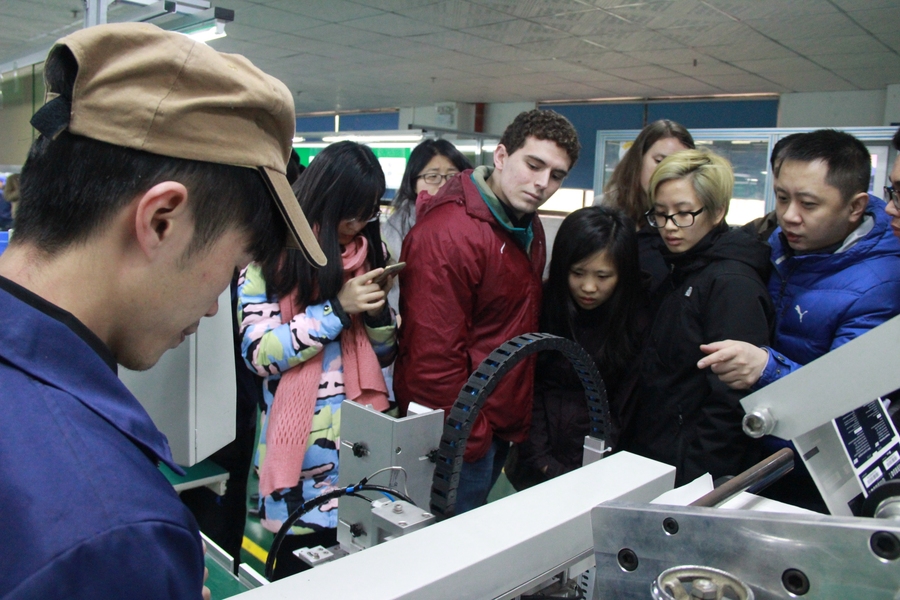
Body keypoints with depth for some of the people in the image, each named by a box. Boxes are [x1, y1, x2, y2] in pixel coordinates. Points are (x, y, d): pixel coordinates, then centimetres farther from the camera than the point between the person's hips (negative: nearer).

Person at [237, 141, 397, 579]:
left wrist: (379, 308, -11)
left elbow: (384, 356, 10)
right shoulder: (270, 256, -6)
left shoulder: (368, 254, 6)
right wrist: (337, 309, -18)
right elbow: (259, 354, -14)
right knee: (301, 569, 9)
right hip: (302, 443, -3)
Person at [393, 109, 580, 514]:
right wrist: (468, 441, -17)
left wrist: (514, 421, 15)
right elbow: (434, 355, -24)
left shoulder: (529, 229, 8)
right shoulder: (448, 233, -23)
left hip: (502, 428, 9)